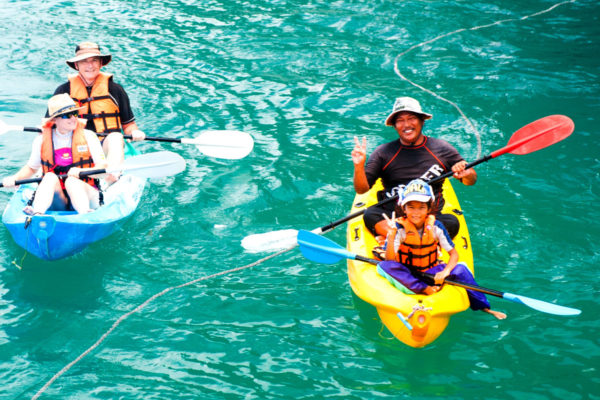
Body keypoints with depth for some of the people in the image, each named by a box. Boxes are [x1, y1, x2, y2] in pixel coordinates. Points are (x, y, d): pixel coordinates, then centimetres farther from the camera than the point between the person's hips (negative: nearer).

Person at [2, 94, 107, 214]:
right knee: (50, 176, -26)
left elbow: (103, 167, -5)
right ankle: (37, 213, -49)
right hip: (56, 200, 2)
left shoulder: (88, 136, 1)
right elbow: (31, 168, 20)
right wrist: (14, 179, 1)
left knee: (71, 179, -31)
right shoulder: (41, 141, 6)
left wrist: (81, 171, -23)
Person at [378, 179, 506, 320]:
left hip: (431, 272, 2)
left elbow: (454, 254, -6)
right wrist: (391, 234, -35)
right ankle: (425, 290, -35)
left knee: (460, 269, -22)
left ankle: (484, 307, -7)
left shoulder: (435, 227, -7)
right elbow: (390, 260, -23)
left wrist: (445, 272, -26)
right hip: (406, 275, -2)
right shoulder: (399, 228, -14)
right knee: (385, 266, -31)